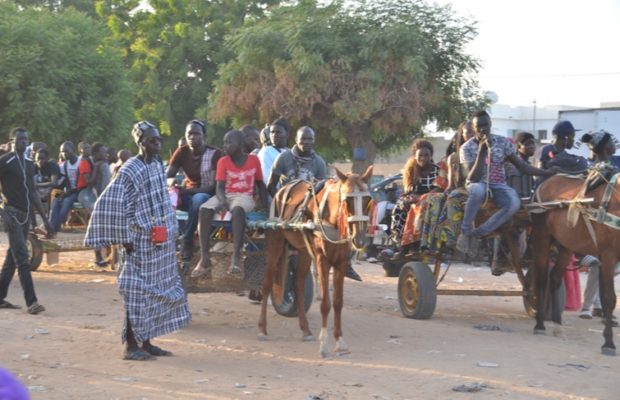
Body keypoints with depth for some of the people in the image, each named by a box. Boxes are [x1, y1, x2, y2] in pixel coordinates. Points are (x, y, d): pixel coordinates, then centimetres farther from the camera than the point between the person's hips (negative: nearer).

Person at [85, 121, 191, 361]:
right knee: (138, 291, -4)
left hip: (162, 243, 8)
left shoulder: (159, 166, 11)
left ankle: (146, 342, 19)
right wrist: (125, 238, -15)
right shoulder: (130, 170, -13)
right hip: (141, 242, -8)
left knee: (157, 289, 10)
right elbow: (113, 206, -16)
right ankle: (131, 345, 3)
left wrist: (171, 232, 15)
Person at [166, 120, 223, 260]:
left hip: (208, 196, -4)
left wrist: (188, 190, -30)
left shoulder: (214, 154, -13)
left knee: (198, 199, -41)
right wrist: (171, 181, -31)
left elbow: (214, 185, -19)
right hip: (189, 196, 4)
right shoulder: (182, 152, 0)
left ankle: (187, 241, -28)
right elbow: (167, 176, -5)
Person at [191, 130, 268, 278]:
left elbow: (261, 185, 12)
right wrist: (222, 201, -27)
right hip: (225, 196, 2)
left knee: (237, 209, -40)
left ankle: (236, 256, -45)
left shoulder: (254, 160, 3)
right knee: (204, 209, -30)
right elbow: (220, 187, -5)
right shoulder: (223, 161, 4)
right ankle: (204, 258, -31)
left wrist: (264, 207, 1)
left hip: (244, 197, -2)